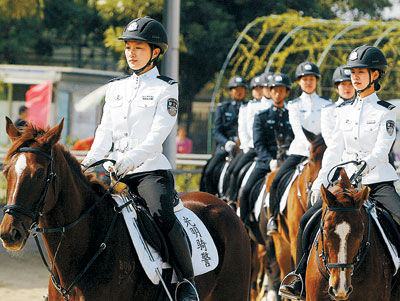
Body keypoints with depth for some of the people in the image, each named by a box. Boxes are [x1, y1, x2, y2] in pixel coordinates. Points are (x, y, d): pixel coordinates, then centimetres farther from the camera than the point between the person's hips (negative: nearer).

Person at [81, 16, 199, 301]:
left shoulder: (166, 89, 1)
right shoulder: (116, 88, 17)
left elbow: (158, 134, -11)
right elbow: (105, 131, 12)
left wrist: (132, 157, -26)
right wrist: (90, 161, -7)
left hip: (151, 168, -6)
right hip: (117, 171, 6)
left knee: (163, 215, -31)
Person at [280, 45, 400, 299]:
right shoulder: (345, 111, 13)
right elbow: (334, 150, 17)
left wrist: (362, 167, -30)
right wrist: (320, 182, 9)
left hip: (378, 181, -4)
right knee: (308, 220, -8)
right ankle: (301, 280, 0)